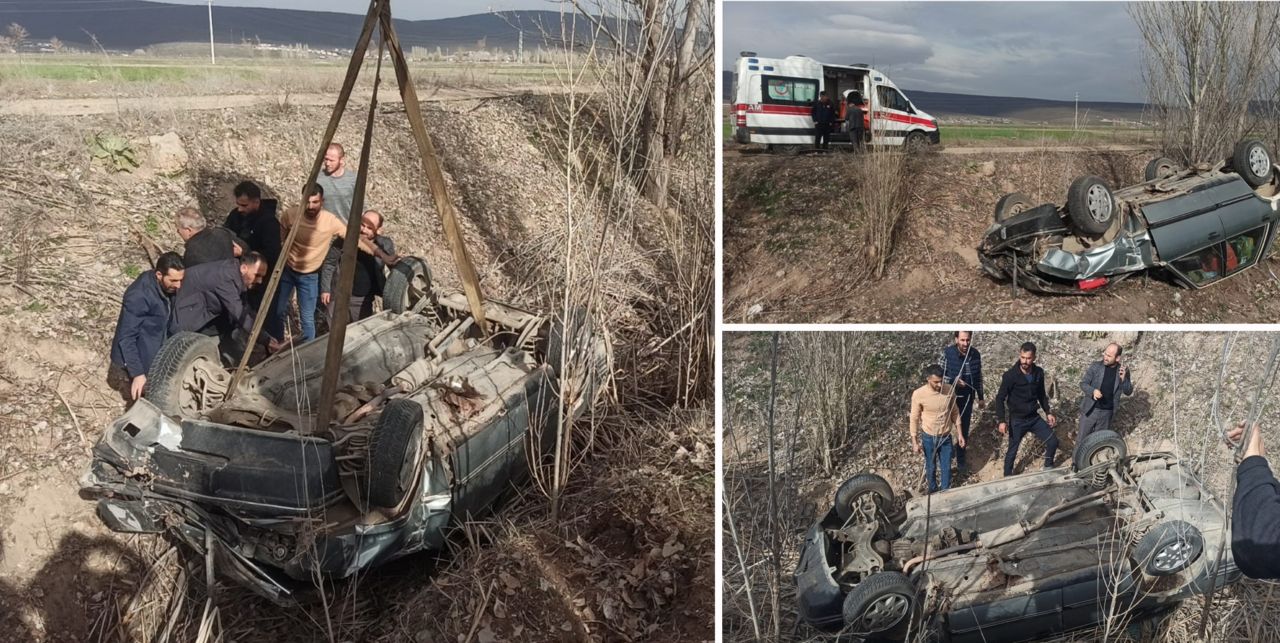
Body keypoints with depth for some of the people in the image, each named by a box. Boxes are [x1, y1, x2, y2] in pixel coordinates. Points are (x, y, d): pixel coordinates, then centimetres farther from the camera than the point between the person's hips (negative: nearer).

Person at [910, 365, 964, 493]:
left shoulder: (949, 390, -14)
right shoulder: (918, 394, -22)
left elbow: (955, 412, 1)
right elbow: (914, 418, -11)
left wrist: (960, 434, 3)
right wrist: (915, 441, -9)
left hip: (946, 437, 2)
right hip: (929, 438, -2)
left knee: (946, 467, 16)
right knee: (931, 467, 18)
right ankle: (933, 491, 43)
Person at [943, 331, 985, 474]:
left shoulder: (976, 354, -6)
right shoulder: (947, 353, -19)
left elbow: (978, 377, 6)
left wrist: (981, 397, 12)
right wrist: (953, 380, -29)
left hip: (967, 398, 4)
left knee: (964, 430, 13)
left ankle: (960, 461, 29)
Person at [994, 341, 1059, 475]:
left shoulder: (1038, 373, -3)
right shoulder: (1010, 375, -18)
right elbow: (1000, 399, -14)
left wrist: (1048, 413, 10)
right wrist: (1002, 421, -21)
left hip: (1035, 418, 4)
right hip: (1017, 420, -4)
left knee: (1053, 442, 4)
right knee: (1012, 451, 6)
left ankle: (1048, 467, 29)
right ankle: (1007, 477, 24)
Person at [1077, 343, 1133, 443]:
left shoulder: (1123, 370, -4)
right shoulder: (1095, 366, -8)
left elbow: (1128, 392, 0)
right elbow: (1083, 384, -5)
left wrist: (1123, 378, -20)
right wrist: (1093, 391, -26)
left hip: (1107, 413, 1)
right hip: (1090, 410, -1)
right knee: (1082, 439, 6)